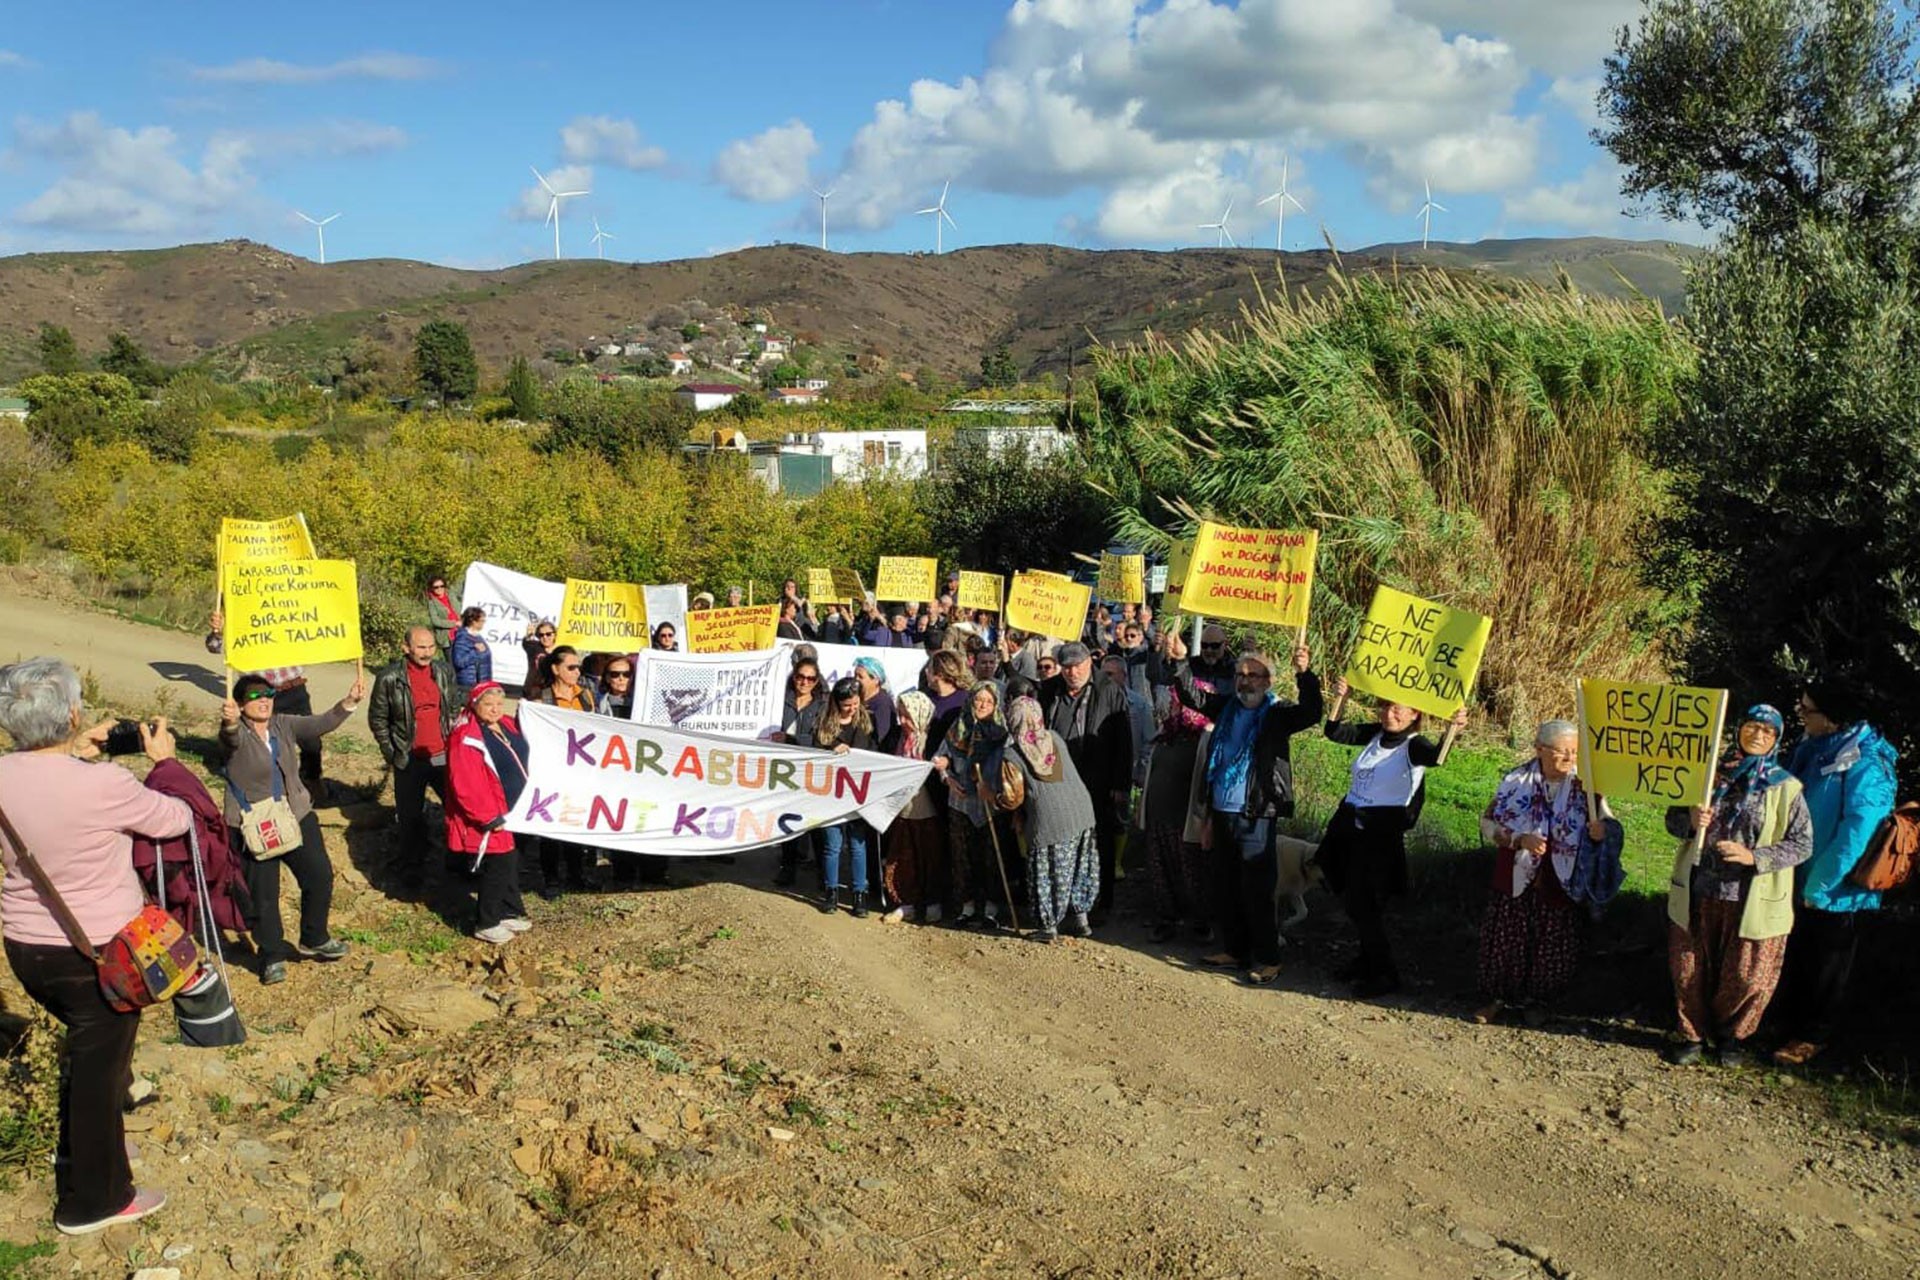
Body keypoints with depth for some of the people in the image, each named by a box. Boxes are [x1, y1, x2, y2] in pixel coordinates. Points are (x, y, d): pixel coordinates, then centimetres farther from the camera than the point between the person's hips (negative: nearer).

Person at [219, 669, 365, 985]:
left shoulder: (284, 725, 1)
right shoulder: (236, 734, -13)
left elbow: (322, 724, -8)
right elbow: (232, 738, -36)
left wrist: (349, 702, -25)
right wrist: (230, 721, -60)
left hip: (297, 817, 5)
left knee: (320, 876, 9)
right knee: (262, 895, 2)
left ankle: (314, 939, 30)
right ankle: (271, 957, 21)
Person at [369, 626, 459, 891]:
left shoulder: (444, 671, 3)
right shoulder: (389, 678, -9)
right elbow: (377, 718, -1)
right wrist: (390, 753, -2)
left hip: (443, 756, 3)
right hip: (409, 760, -3)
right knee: (411, 817, 7)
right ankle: (412, 868, 22)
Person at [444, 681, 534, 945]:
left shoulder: (509, 726, 7)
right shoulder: (466, 739, -19)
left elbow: (520, 762, 26)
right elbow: (465, 785, -23)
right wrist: (490, 817, -21)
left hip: (516, 811, 9)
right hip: (494, 818, -8)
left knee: (513, 863, 18)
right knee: (499, 866, -3)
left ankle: (510, 913, 33)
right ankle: (487, 924, 12)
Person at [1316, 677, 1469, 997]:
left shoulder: (1414, 746, -12)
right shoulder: (1375, 734, 7)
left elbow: (1435, 756, -34)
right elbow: (1335, 733, 6)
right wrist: (1339, 701, -8)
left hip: (1381, 835, -7)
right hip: (1349, 827, 7)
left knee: (1365, 906, -3)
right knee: (1353, 901, 16)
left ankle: (1385, 974, 12)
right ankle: (1368, 961, 34)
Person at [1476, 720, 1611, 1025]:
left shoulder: (1585, 785, -6)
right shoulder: (1516, 780, -7)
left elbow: (1608, 826, 1)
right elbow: (1488, 823, -5)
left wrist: (1601, 831, -23)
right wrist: (1521, 839, -21)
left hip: (1560, 883, 1)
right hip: (1515, 879, 0)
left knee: (1553, 947, 10)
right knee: (1504, 940, 8)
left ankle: (1533, 999, 34)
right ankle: (1498, 997, 30)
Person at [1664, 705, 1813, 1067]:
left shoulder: (1787, 788, -2)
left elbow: (1802, 844, -4)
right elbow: (1673, 819, 9)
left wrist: (1755, 857, -17)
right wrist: (1691, 821, -14)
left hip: (1753, 901, -2)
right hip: (1697, 894, 2)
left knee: (1749, 976, 6)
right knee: (1690, 970, 10)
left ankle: (1731, 1036, 30)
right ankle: (1692, 1034, 30)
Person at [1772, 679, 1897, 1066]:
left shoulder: (1866, 768, -25)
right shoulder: (1813, 749, -1)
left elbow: (1855, 837, -25)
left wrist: (1817, 888, -20)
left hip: (1834, 890, -7)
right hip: (1801, 880, 7)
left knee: (1826, 965, 11)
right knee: (1795, 957, 21)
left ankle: (1815, 1037, 28)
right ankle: (1792, 1023, 39)